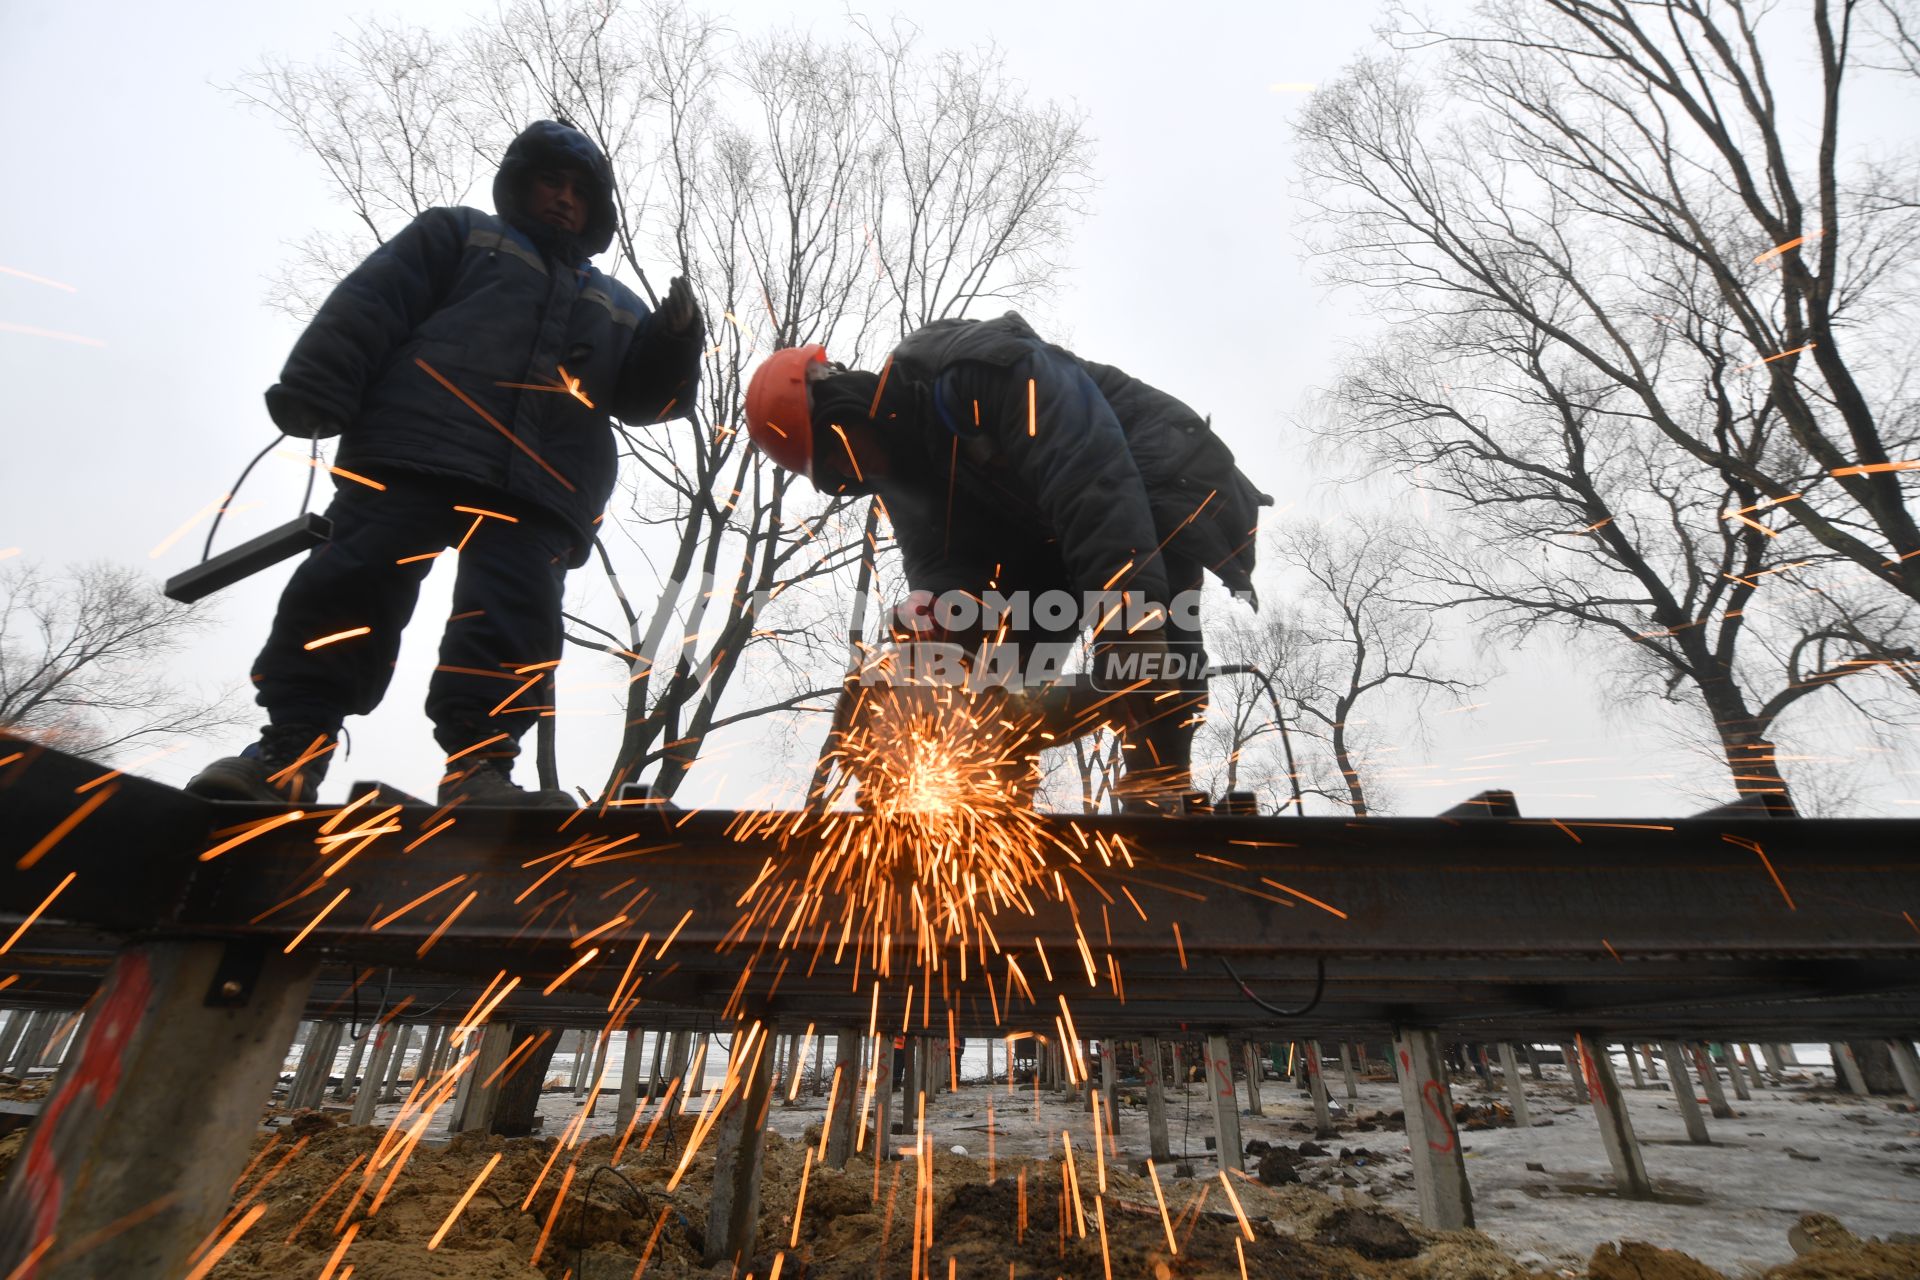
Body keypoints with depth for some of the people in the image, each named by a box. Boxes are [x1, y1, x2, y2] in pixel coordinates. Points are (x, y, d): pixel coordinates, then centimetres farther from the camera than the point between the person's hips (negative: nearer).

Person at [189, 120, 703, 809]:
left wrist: (676, 341, 0)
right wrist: (315, 388, -4)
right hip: (418, 445, -1)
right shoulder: (461, 234, 27)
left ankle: (479, 768, -20)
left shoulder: (617, 306, 35)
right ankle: (290, 747, -10)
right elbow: (370, 302, 12)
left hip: (537, 491, 2)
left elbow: (645, 394, 21)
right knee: (356, 583, -15)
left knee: (515, 622, -16)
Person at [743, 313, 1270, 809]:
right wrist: (937, 608, -33)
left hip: (1171, 482, -7)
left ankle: (1160, 793, -31)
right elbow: (941, 560, -8)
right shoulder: (900, 463, 0)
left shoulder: (975, 364, -28)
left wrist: (1126, 628, -45)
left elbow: (1091, 475, -38)